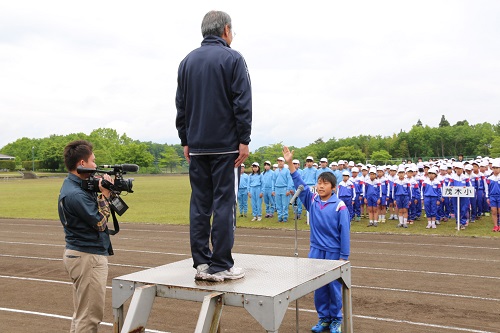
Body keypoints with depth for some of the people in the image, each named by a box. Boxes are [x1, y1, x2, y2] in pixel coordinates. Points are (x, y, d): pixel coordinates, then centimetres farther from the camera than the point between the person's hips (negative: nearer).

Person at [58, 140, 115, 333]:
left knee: (82, 313, 20)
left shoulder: (77, 186, 9)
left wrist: (108, 191, 0)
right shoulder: (75, 194, -22)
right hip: (88, 258, -10)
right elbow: (100, 223, -17)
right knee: (91, 316, -2)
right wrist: (105, 194, -11)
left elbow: (93, 209, 13)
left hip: (79, 254, 10)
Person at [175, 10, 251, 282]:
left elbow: (180, 105, 15)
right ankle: (220, 266, -1)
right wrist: (244, 140, -7)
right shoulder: (232, 58, -3)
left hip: (197, 146, 5)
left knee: (199, 204, 7)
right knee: (224, 203, -3)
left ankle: (201, 263, 10)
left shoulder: (187, 61, 14)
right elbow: (242, 103, -10)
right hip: (226, 145, -5)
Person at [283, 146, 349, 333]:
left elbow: (345, 232, -11)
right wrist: (290, 163, -14)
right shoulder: (312, 200, -1)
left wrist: (343, 256, -10)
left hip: (334, 252, -4)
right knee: (318, 286, 11)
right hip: (316, 251, 4)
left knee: (334, 286, 7)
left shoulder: (339, 206, -13)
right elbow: (299, 184, -4)